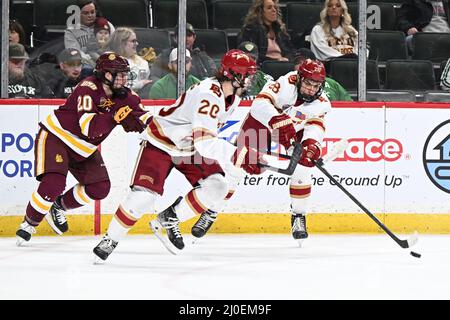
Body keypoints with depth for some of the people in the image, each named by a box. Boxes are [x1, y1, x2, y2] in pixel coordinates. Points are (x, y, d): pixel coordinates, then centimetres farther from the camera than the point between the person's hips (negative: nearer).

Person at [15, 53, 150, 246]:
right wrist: (116, 117, -46)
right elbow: (89, 127, -37)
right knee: (53, 184, -24)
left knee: (100, 188, -1)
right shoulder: (88, 89, -27)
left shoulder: (122, 95, -5)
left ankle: (59, 207, 21)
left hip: (83, 149, 8)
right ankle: (29, 224, -3)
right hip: (55, 136, -8)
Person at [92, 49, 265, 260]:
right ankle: (111, 239, 1)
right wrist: (240, 157, -46)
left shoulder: (232, 96, -4)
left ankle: (168, 220, 2)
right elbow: (205, 142, -42)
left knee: (217, 186, -11)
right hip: (161, 142, -8)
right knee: (145, 194, -17)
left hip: (190, 147, 8)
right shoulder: (209, 95, -34)